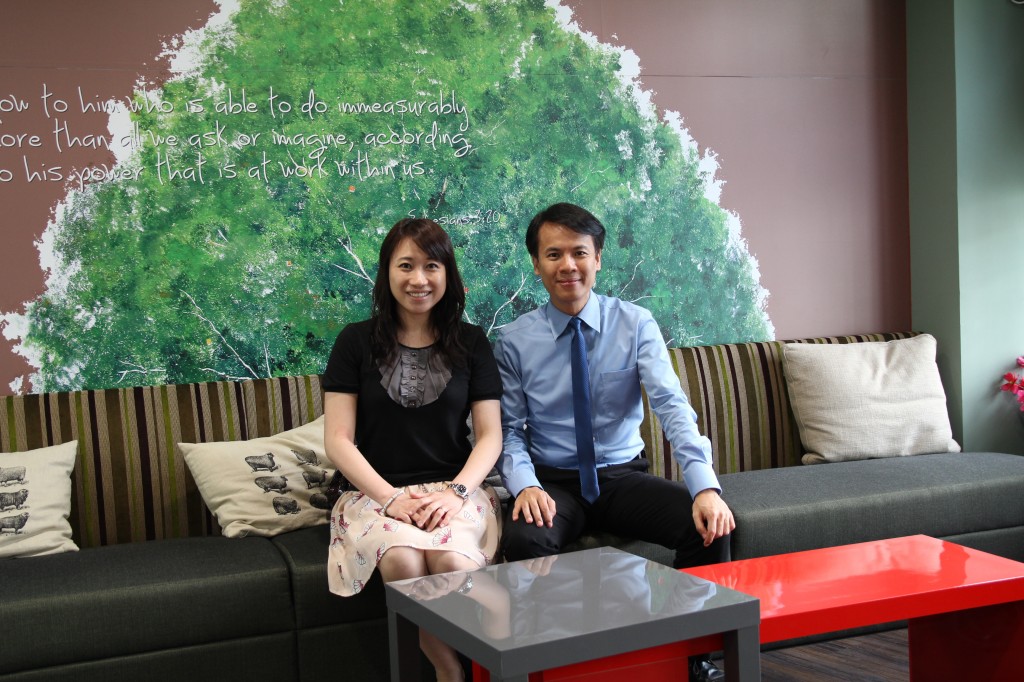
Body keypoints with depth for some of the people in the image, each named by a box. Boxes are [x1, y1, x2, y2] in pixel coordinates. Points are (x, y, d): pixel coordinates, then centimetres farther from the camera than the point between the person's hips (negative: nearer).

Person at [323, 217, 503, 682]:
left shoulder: (470, 342, 10)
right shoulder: (357, 341, 6)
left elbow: (490, 435, 6)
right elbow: (338, 439, 1)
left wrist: (456, 492, -13)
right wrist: (389, 498, -13)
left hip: (455, 490, 1)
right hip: (377, 492, 0)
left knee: (454, 561, -33)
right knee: (403, 561, -33)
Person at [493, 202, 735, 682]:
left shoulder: (635, 324, -3)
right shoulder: (514, 341, -1)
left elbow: (671, 405, -15)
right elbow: (510, 431, 0)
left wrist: (705, 485, -30)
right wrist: (523, 484, -22)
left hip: (624, 476, 1)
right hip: (553, 482, -1)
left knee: (710, 526, -25)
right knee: (523, 539, -34)